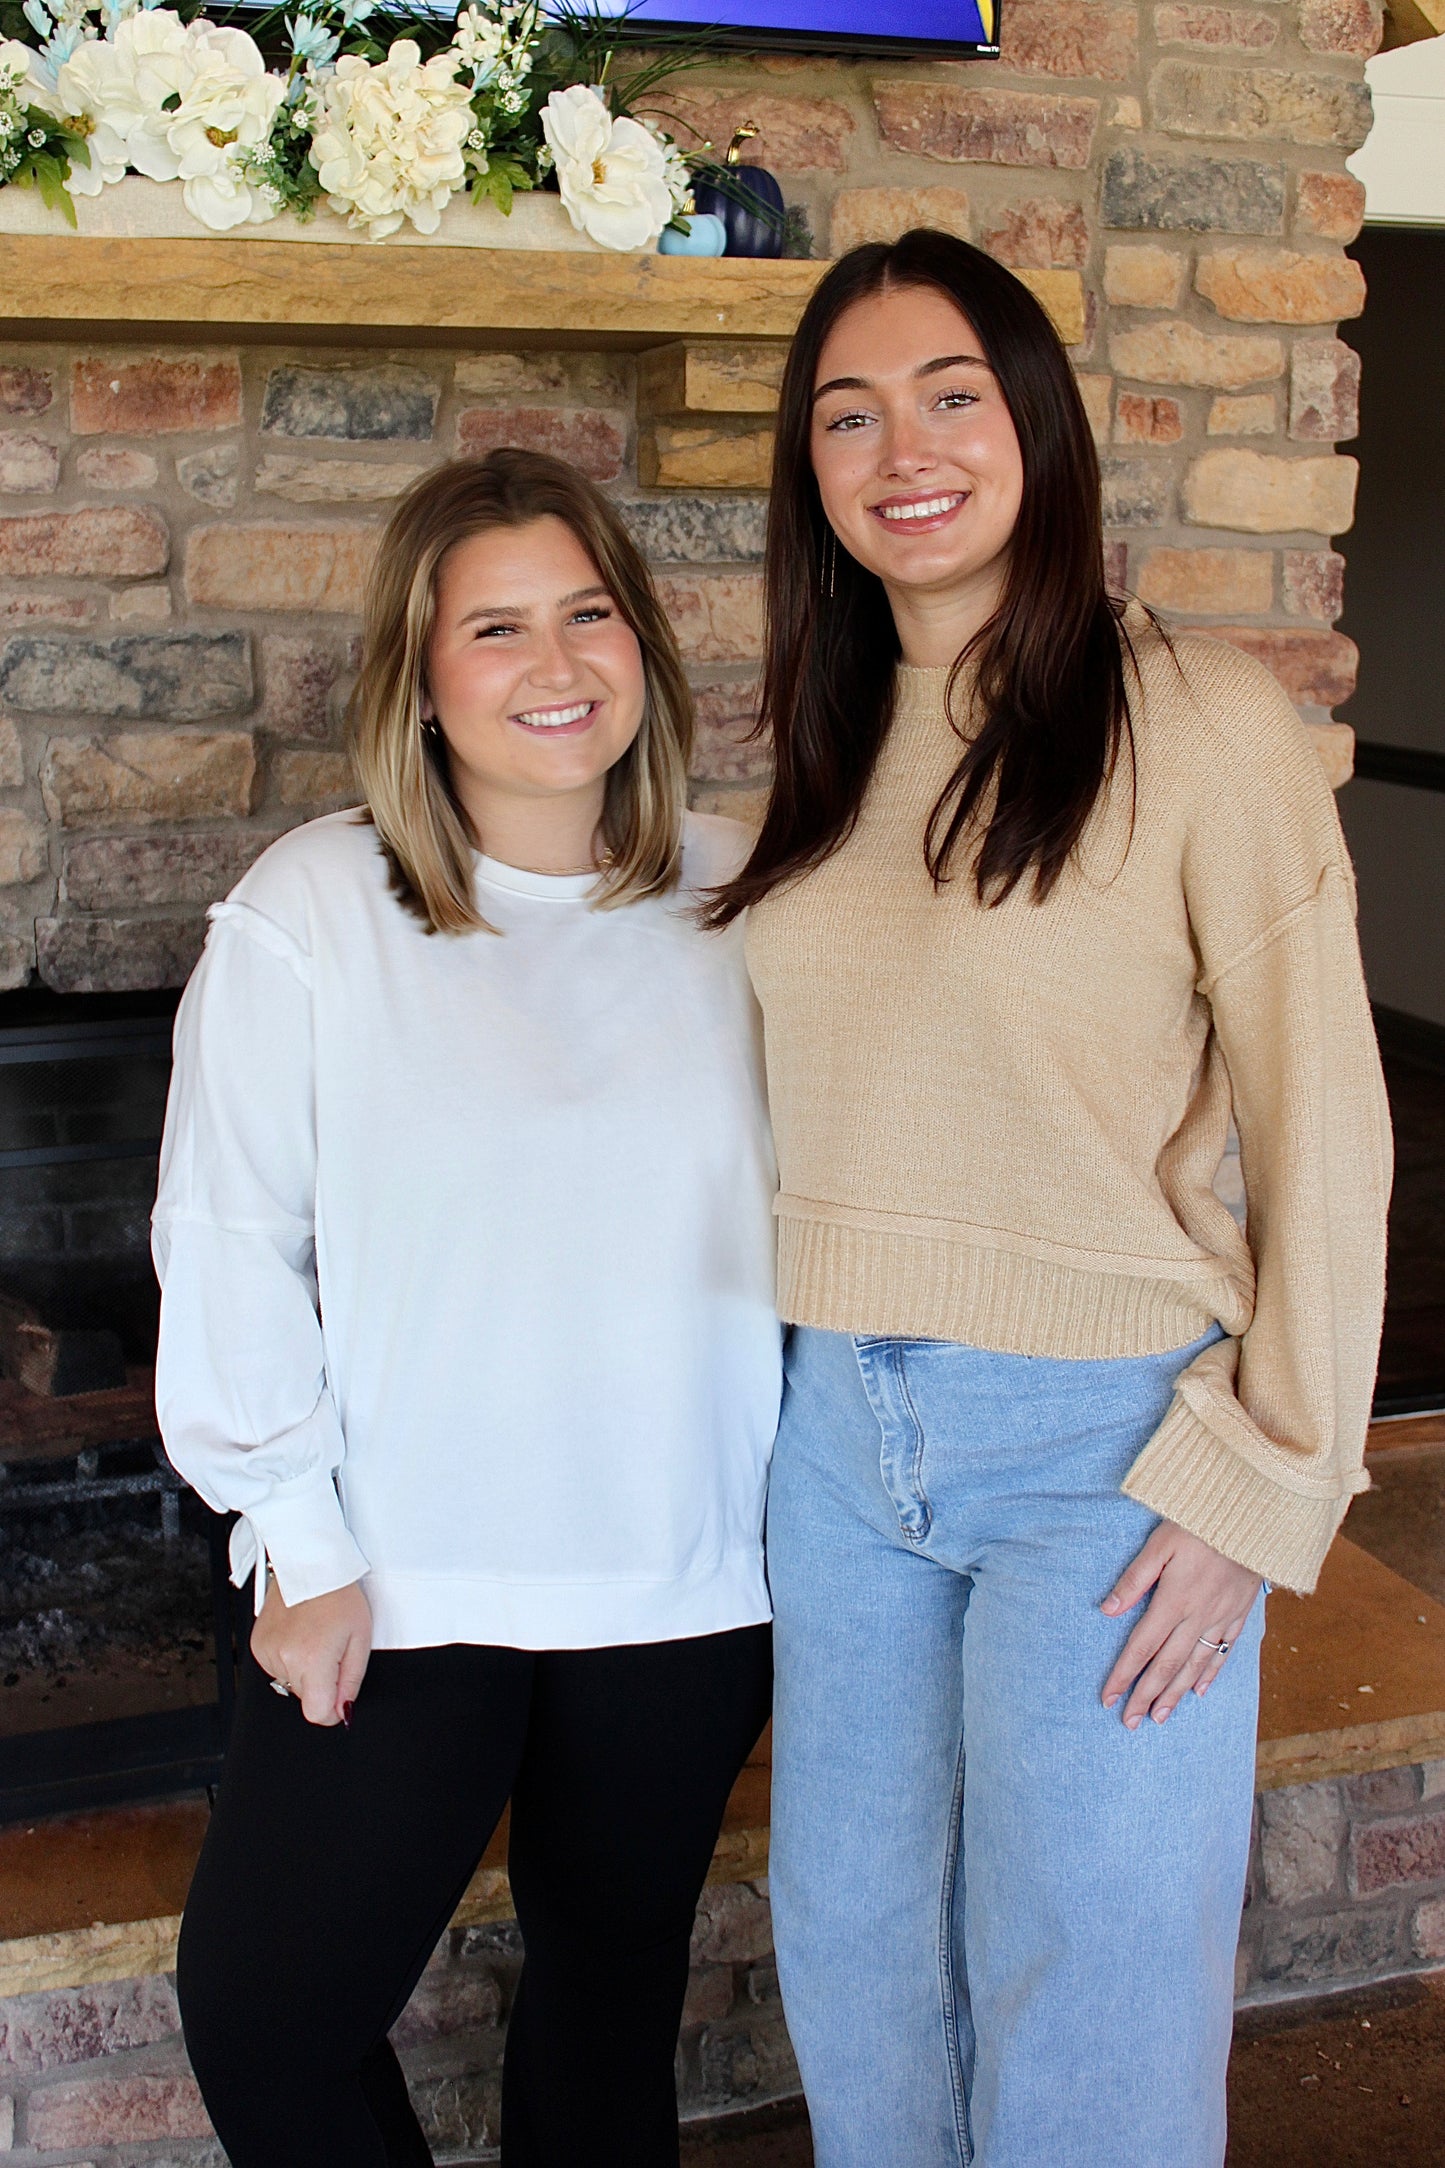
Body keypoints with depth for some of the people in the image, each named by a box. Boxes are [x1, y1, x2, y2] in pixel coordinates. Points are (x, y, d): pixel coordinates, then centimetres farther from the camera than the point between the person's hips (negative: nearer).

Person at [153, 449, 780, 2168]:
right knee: (261, 2010, 2)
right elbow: (230, 1241, -8)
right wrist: (298, 1541, -9)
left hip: (682, 1576, 2)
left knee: (611, 1997, 18)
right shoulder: (309, 913, -10)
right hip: (395, 1578, -2)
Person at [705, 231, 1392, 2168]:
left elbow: (1324, 1132, -11)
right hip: (842, 1429, 6)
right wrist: (805, 1373, 8)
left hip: (1097, 1440, -5)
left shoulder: (1198, 721, -12)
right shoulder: (824, 741, 7)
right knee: (855, 1966, 20)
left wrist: (1256, 1481, -13)